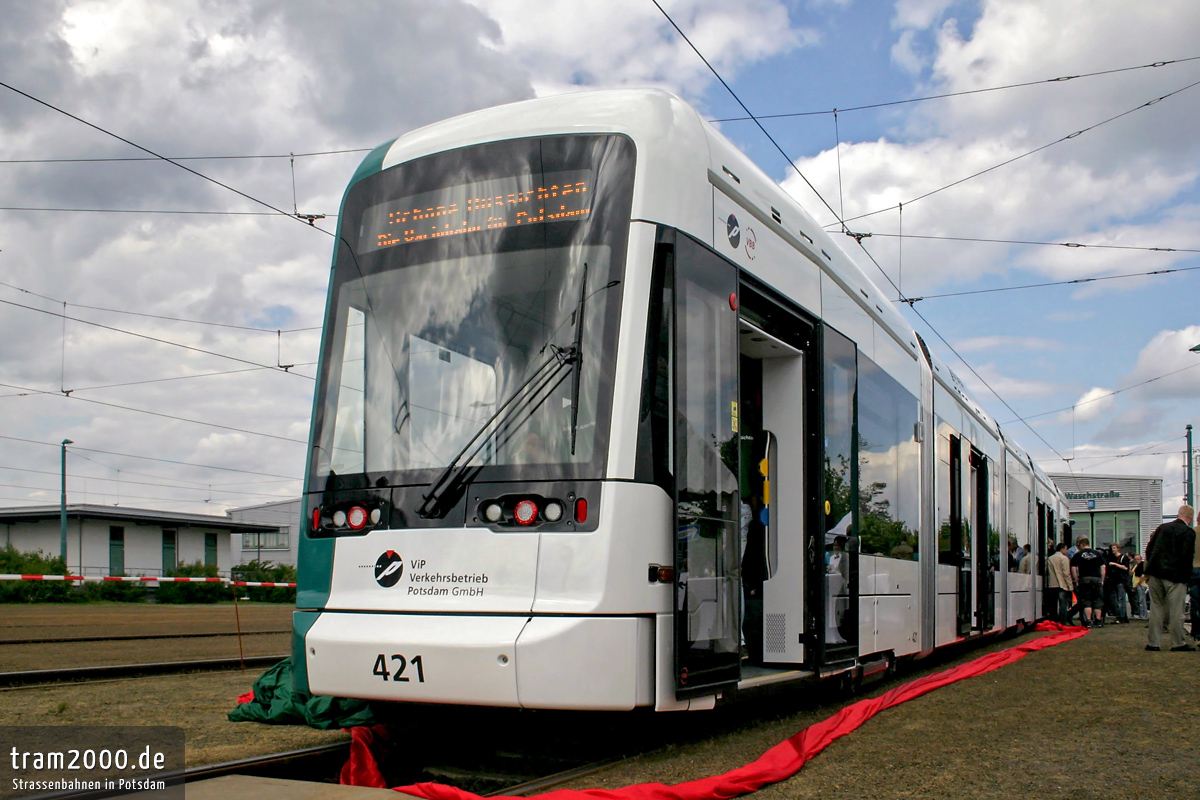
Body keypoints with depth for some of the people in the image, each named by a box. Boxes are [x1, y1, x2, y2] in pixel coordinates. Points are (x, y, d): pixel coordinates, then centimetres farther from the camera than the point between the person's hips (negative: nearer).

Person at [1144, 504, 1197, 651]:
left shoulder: (1162, 527, 10)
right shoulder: (1188, 532, -7)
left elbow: (1148, 549, 11)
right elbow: (1187, 556, -14)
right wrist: (1186, 576, -1)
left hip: (1155, 574, 5)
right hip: (1175, 576, -5)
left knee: (1156, 608, 9)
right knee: (1176, 611, 3)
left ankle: (1153, 642, 10)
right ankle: (1177, 643, 9)